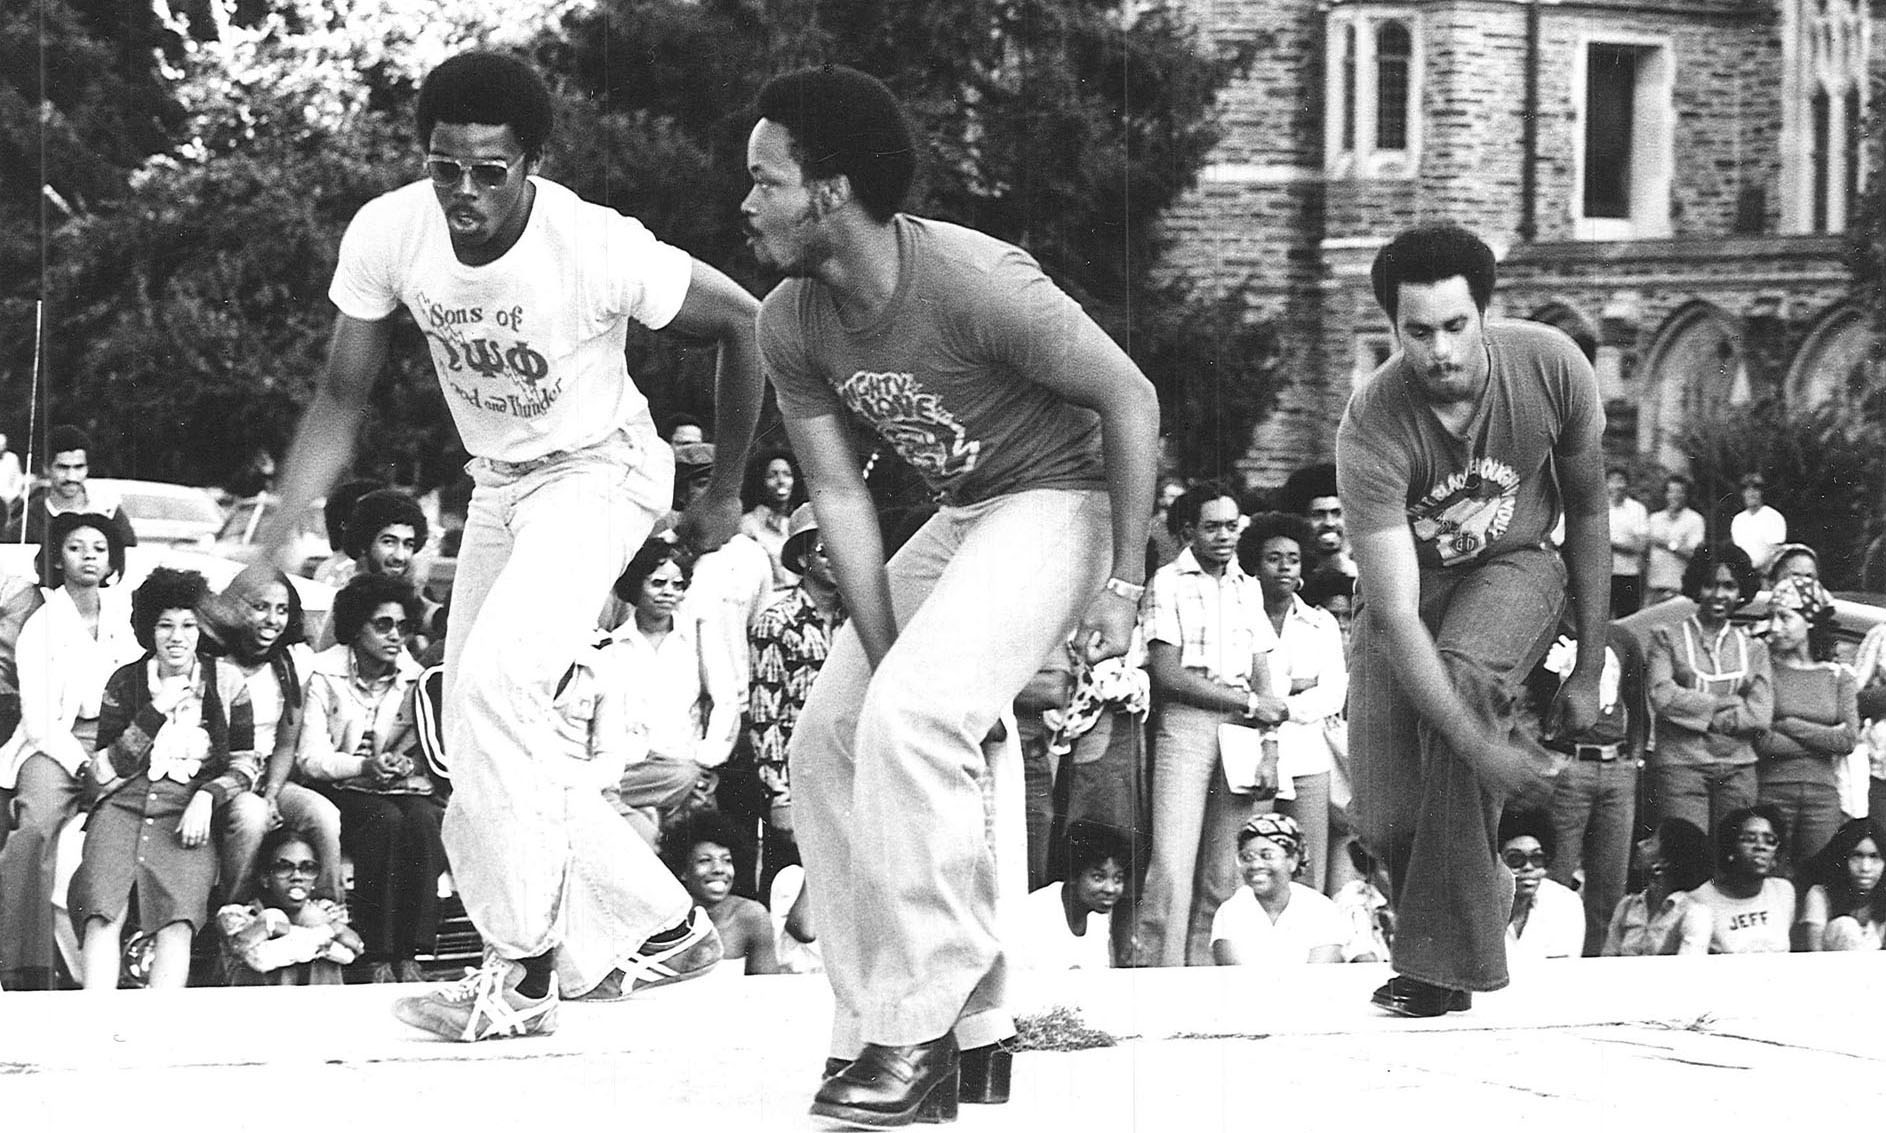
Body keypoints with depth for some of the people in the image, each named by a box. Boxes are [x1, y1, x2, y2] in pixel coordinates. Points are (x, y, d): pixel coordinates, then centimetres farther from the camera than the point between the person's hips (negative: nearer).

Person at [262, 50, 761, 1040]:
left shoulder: (599, 250, -29)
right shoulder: (386, 235, -17)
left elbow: (741, 322, -13)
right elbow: (341, 401, -4)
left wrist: (726, 491, -3)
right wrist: (269, 545, -14)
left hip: (598, 469, -6)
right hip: (496, 485, 6)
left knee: (495, 681, -25)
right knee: (485, 736, 6)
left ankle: (524, 974, -17)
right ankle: (657, 928, 25)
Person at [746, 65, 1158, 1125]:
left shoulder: (976, 282, -28)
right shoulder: (791, 325, -7)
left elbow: (1130, 399, -20)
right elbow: (841, 494, -4)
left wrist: (1124, 583, -18)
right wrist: (888, 657, -12)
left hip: (1058, 499, -8)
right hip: (956, 520, 8)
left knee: (907, 721, -27)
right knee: (828, 742, 2)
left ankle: (926, 1025, -22)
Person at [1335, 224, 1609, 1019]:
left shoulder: (1551, 368, -23)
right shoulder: (1372, 430, -31)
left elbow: (1587, 515, -5)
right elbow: (1395, 615, -34)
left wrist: (1589, 670, -3)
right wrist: (1485, 750, -41)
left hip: (1512, 567, 0)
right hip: (1407, 579, 0)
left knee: (1461, 674, -34)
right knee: (1384, 824, -12)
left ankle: (1444, 960, -26)